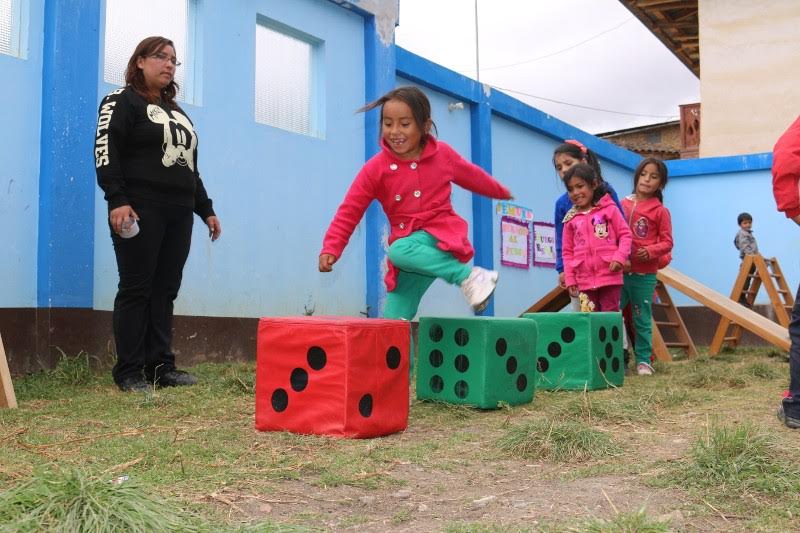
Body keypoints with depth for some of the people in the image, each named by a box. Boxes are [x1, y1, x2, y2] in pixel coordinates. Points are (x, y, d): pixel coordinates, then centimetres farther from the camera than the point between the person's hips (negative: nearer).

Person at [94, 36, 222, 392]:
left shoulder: (176, 111, 25)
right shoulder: (122, 101, 3)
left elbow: (191, 168, 27)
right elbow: (106, 153, -9)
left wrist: (206, 209, 20)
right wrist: (117, 201, -21)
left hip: (178, 215, 7)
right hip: (141, 211, -7)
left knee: (165, 291, 5)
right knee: (137, 290, -6)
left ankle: (161, 366, 9)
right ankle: (129, 372, -1)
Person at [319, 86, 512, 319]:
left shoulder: (443, 154, -1)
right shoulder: (375, 169, -5)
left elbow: (472, 176, 19)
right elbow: (349, 212, -5)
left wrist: (502, 193, 35)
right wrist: (331, 249, -17)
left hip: (439, 236, -2)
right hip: (407, 244, 2)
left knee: (399, 250, -35)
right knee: (393, 320, -6)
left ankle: (469, 276, -25)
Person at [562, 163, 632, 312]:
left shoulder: (609, 209, -1)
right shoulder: (570, 219, 7)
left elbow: (625, 235, 0)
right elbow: (568, 251, 9)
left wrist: (619, 258, -15)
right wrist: (569, 279, 4)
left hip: (610, 277, -3)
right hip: (584, 280, 3)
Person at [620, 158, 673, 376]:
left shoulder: (660, 211, 0)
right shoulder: (622, 205, 6)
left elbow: (667, 242, -1)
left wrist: (650, 251, -19)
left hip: (645, 275, -2)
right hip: (619, 272, 2)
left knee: (642, 319, 5)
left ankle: (643, 360, 14)